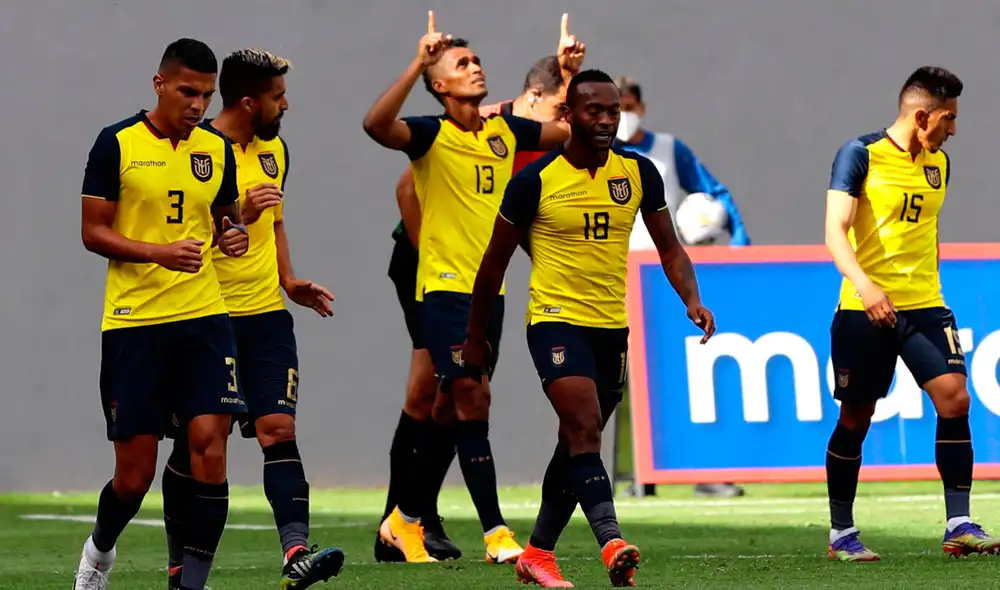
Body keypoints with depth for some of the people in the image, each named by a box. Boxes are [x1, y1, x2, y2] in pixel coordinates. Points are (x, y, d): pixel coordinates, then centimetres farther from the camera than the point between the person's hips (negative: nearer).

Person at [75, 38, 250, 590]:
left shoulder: (216, 148, 9)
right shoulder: (117, 144, -4)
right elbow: (93, 232, -4)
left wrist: (233, 233, -2)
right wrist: (160, 252, -19)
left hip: (203, 317, 3)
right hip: (133, 322, -3)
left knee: (209, 446, -12)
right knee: (134, 475, 2)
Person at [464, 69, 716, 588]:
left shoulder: (638, 172, 2)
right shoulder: (535, 180, -8)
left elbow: (668, 248, 10)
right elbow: (495, 261, 2)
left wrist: (691, 299, -9)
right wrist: (476, 338, 7)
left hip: (612, 326, 5)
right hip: (555, 319, -5)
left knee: (577, 445, 11)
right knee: (585, 429, -22)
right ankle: (612, 543, -34)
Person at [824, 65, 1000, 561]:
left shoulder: (938, 163, 11)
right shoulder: (860, 155, -8)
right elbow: (835, 231, -16)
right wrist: (864, 285, -31)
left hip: (924, 306, 5)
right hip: (865, 309, -5)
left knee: (954, 398, -12)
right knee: (855, 418, 4)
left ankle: (959, 525, -10)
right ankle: (841, 534, 17)